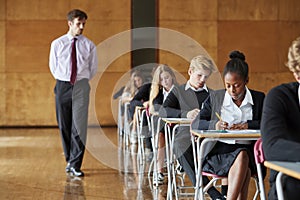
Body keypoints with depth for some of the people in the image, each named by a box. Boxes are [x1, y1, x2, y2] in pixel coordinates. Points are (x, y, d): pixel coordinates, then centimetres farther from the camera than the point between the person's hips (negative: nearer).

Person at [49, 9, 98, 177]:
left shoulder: (89, 45, 2)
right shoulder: (57, 44, 3)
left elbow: (93, 68, 13)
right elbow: (53, 66, 13)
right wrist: (63, 81, 11)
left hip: (81, 87, -1)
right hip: (63, 86, 1)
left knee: (79, 125, -8)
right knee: (64, 126, 7)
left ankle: (75, 165, -5)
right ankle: (70, 160, 22)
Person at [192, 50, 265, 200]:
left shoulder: (259, 98, 13)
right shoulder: (215, 97, 14)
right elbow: (196, 124, 8)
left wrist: (248, 125, -16)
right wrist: (214, 125, -13)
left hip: (247, 150, 1)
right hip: (218, 152, 0)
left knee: (242, 156, -36)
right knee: (244, 170, -32)